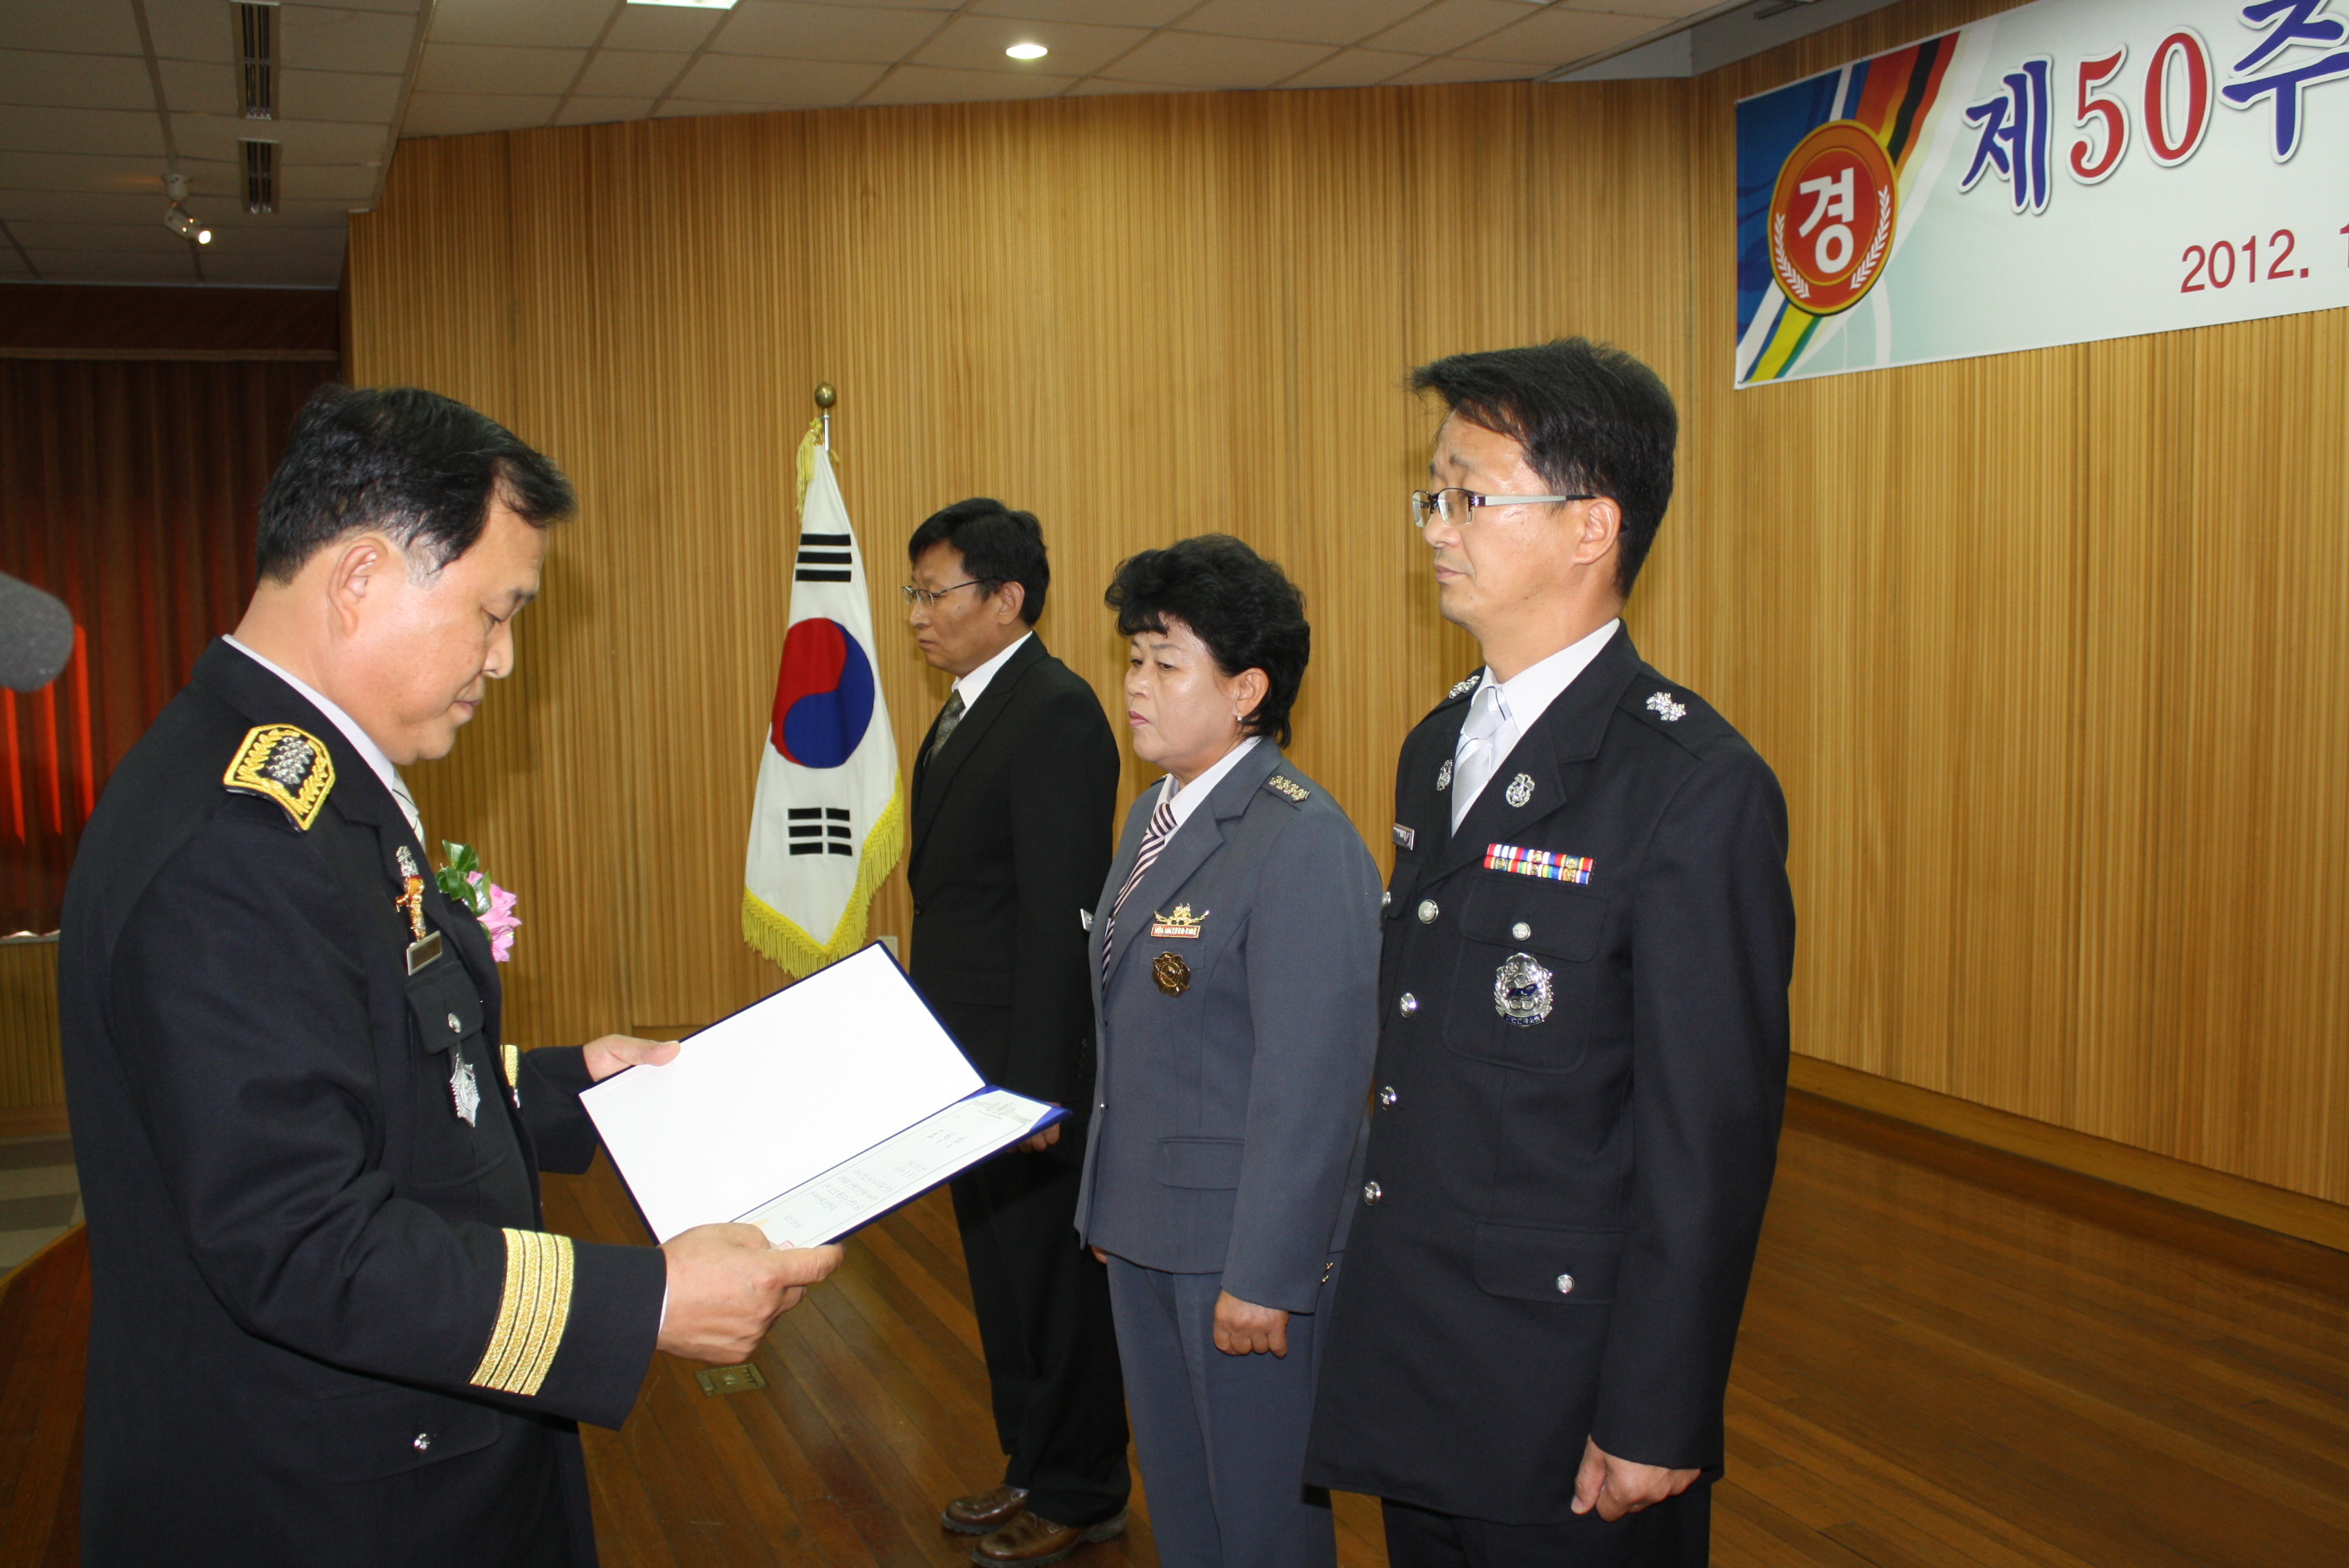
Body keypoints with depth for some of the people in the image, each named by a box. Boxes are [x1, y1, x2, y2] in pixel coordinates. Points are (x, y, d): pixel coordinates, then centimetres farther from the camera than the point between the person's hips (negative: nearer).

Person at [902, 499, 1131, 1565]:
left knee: (1049, 1277, 5)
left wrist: (1036, 1084, -23)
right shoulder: (970, 708, 11)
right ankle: (1033, 1467, 37)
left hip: (1026, 1059, -10)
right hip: (969, 1057, 10)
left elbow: (1060, 915, -22)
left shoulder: (1055, 716, -19)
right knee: (1001, 1271, 20)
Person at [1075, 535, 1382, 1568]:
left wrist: (1263, 1277, -21)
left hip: (1246, 1249, -8)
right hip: (1142, 1236, 8)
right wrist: (1108, 1199, 15)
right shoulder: (1153, 815, 8)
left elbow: (1312, 1086, -22)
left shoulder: (1302, 842, -21)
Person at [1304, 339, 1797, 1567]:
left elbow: (1711, 1142, -17)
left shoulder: (1696, 789, -18)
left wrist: (1653, 1424, -15)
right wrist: (1368, 1296, 11)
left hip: (1567, 1397, -7)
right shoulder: (1436, 747, 8)